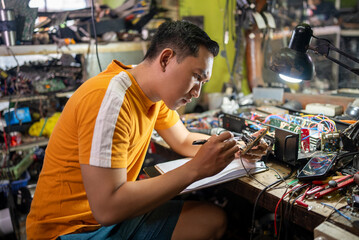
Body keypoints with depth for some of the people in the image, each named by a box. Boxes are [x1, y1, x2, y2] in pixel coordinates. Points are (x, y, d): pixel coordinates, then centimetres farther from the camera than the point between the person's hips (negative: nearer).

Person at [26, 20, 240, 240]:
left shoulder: (156, 91, -1)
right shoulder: (109, 99, -27)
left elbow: (184, 141, 14)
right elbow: (106, 208, -30)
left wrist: (236, 146, -2)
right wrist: (196, 168, -27)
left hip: (118, 214, 8)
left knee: (215, 220, -1)